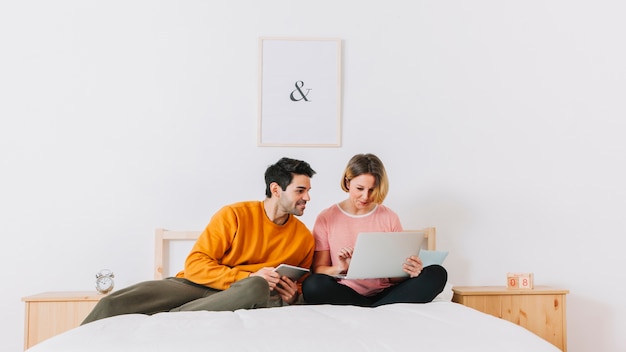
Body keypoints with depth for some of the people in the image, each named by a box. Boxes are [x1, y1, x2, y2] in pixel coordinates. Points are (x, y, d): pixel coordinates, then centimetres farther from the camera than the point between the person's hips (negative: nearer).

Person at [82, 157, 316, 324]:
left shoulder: (304, 237, 5)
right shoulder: (234, 215, -5)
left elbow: (300, 285, 20)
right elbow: (195, 265, -9)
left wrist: (292, 295, -6)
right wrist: (246, 276, -21)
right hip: (196, 285, -1)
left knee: (258, 288, -39)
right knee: (113, 303, -27)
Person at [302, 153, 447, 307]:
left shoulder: (390, 218, 10)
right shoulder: (326, 218, 4)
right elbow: (318, 269, 0)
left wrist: (408, 271, -16)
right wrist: (340, 268, -23)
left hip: (384, 293, 2)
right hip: (345, 296, -2)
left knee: (437, 274, -20)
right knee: (312, 285, -34)